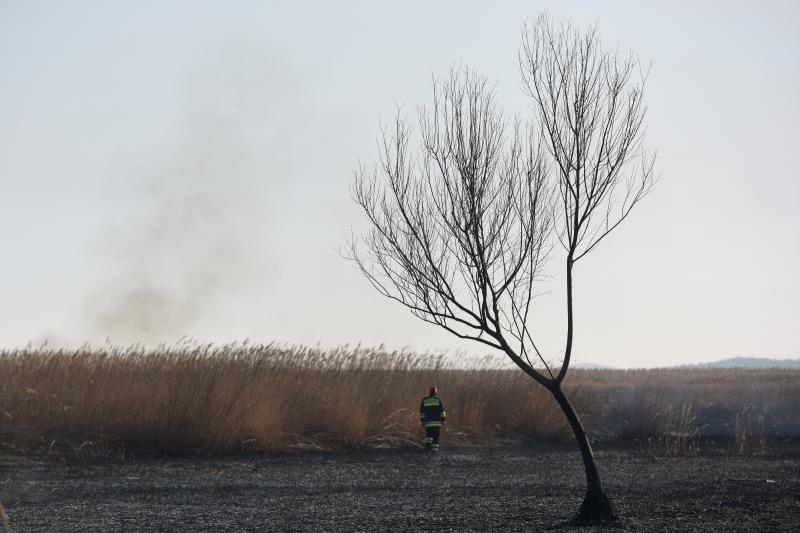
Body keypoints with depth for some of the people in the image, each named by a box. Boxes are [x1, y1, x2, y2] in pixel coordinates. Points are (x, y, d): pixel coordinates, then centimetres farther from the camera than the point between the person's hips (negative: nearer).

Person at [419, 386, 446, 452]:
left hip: (428, 422, 1)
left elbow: (422, 411, 4)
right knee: (436, 436, 6)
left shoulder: (424, 400, 6)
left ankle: (428, 443, -18)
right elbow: (442, 410, -4)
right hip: (437, 421, -1)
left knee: (428, 435, 8)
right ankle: (434, 449, 3)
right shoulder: (438, 400, 1)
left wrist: (422, 421, 5)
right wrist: (443, 420, -1)